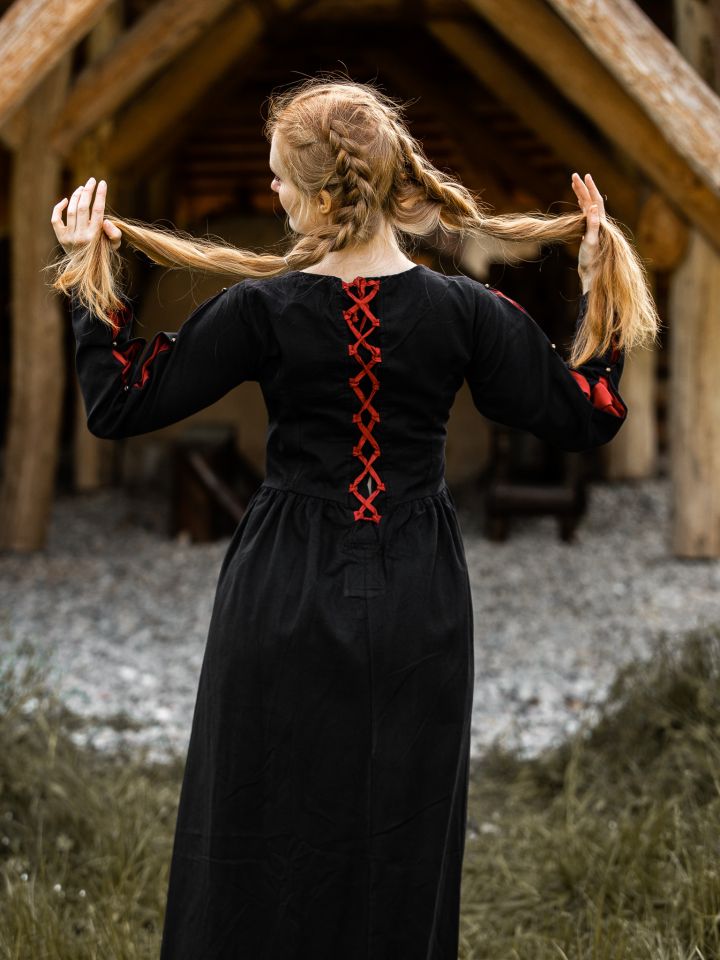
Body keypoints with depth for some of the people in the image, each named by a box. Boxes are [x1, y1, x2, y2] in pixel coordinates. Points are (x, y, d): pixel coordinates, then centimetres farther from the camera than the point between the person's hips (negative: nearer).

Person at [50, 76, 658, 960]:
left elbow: (118, 404, -7)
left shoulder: (259, 309, -14)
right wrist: (600, 282, 7)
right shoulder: (464, 311, -9)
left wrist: (88, 273, 2)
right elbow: (583, 419, 0)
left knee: (263, 833, 12)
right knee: (402, 836, 14)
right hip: (416, 599, 2)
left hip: (286, 601, -1)